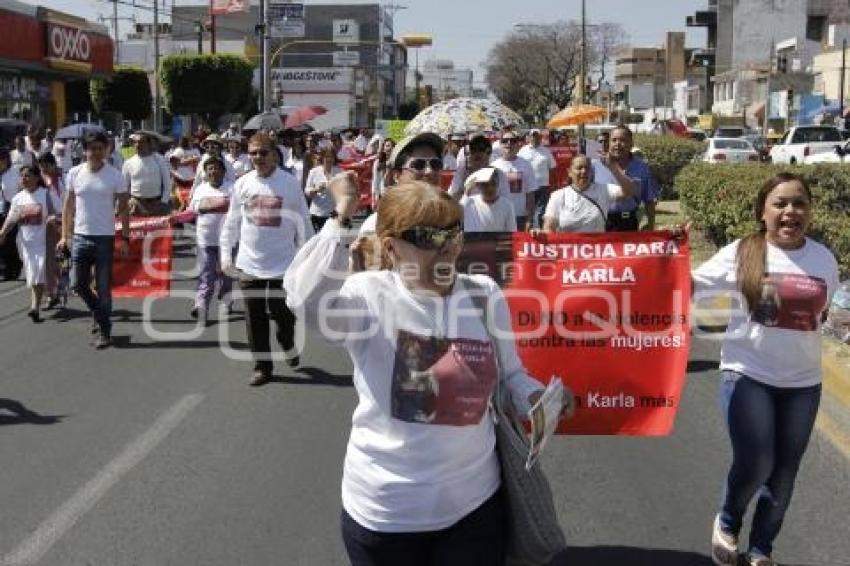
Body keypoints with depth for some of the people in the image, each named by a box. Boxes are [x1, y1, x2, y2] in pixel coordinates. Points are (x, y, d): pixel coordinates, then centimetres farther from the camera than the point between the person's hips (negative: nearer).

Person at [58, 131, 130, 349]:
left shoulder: (115, 176, -5)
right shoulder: (74, 174, 3)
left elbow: (124, 209, -1)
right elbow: (68, 206, 9)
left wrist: (125, 238, -6)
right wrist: (65, 236, 4)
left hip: (105, 238, -3)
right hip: (80, 236, 3)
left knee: (103, 288, 1)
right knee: (78, 284, 5)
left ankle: (104, 332, 11)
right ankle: (100, 314, 31)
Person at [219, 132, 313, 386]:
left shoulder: (290, 183, -5)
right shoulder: (243, 184, 3)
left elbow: (303, 222, 0)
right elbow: (231, 223, 10)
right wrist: (225, 253, 6)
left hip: (283, 263, -2)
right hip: (249, 263, 3)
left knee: (282, 313, 2)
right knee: (255, 318, 6)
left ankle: (288, 346, 35)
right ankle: (262, 366, 19)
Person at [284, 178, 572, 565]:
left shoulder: (485, 294, 0)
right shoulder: (369, 297, -13)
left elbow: (510, 374, 11)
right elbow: (306, 297, -35)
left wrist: (539, 399, -9)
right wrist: (342, 217, -30)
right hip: (385, 510, -3)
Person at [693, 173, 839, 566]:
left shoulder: (824, 259, 1)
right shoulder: (741, 253, -8)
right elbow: (691, 285, -4)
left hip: (802, 382, 4)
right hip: (748, 375, -3)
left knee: (783, 473, 11)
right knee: (754, 465, -11)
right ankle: (727, 524, 22)